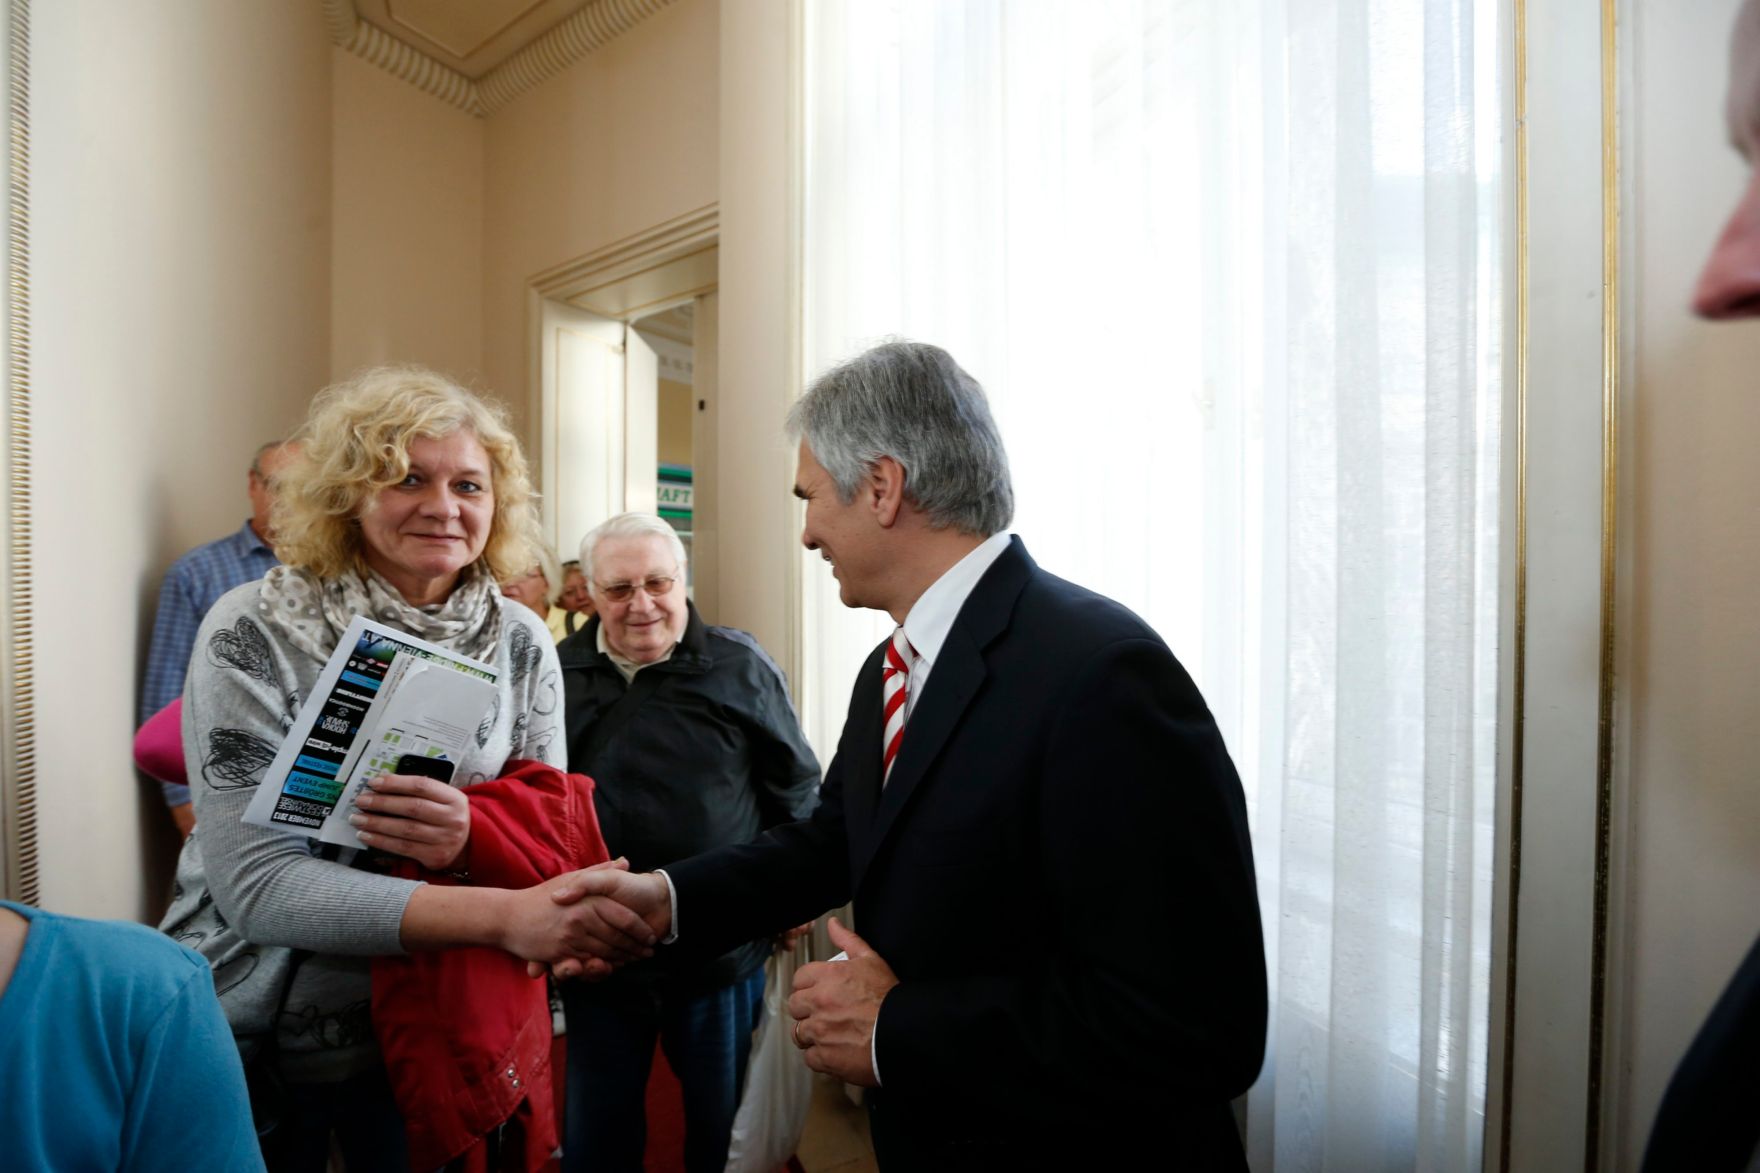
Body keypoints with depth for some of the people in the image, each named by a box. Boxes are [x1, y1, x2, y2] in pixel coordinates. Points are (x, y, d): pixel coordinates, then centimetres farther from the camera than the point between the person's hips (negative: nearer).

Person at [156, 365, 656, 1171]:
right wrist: (501, 915, -32)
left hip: (432, 1032, 3)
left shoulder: (521, 643, -5)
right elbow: (256, 883, -22)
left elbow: (554, 834, -3)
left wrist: (474, 834, -26)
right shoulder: (254, 633, -15)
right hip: (250, 1041, -2)